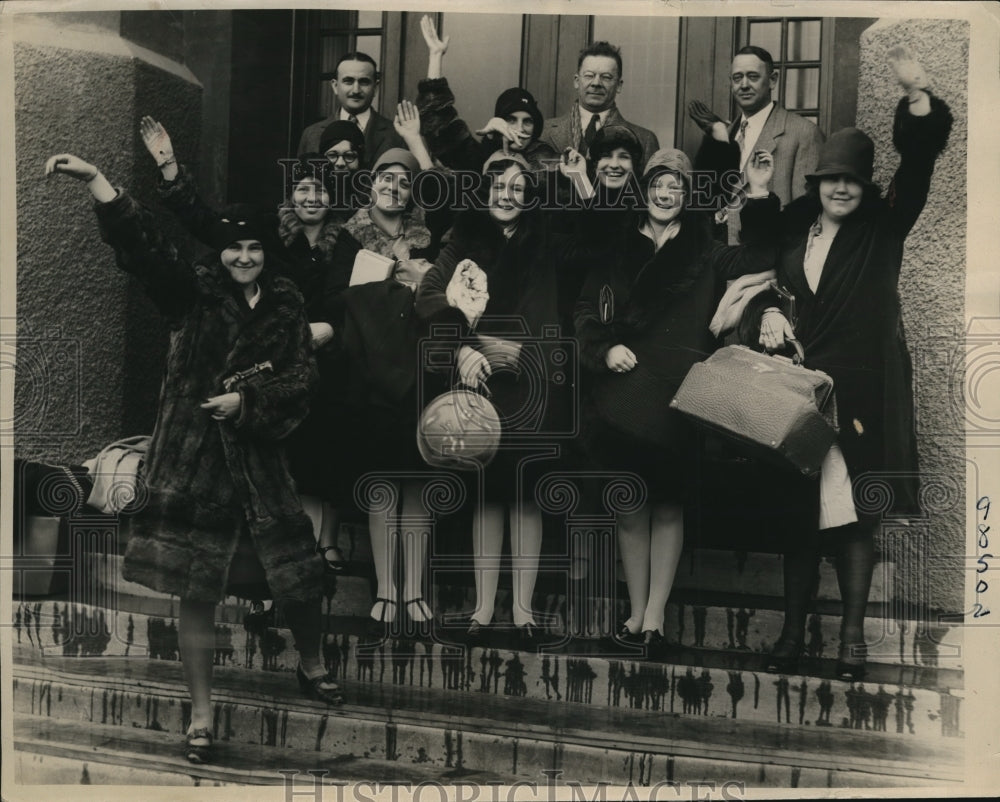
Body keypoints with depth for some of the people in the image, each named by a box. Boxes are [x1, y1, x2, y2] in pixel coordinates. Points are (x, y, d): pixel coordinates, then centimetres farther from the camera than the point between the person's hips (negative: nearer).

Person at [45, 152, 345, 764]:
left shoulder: (285, 303, 6)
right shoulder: (196, 291, 0)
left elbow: (303, 375, 2)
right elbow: (144, 243, -13)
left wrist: (247, 400, -12)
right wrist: (94, 180, -24)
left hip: (260, 457, 2)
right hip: (196, 460, -2)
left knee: (300, 575, 8)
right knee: (197, 594, 0)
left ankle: (312, 666, 38)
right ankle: (202, 716, 12)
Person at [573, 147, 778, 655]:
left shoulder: (705, 254, 8)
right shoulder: (617, 247, 11)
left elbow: (761, 257, -4)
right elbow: (586, 310, 13)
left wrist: (760, 196, -12)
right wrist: (604, 349, -5)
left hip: (679, 397, -1)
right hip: (623, 395, 1)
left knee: (668, 503, 1)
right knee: (630, 504, 5)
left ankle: (655, 616, 6)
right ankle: (637, 612, 14)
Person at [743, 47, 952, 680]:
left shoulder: (882, 228, 3)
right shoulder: (793, 229, 10)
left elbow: (919, 161, -9)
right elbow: (762, 282, 22)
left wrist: (919, 97, -23)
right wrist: (769, 312, 0)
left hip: (862, 391, -2)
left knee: (854, 515, -2)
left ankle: (853, 637, 5)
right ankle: (793, 631, 14)